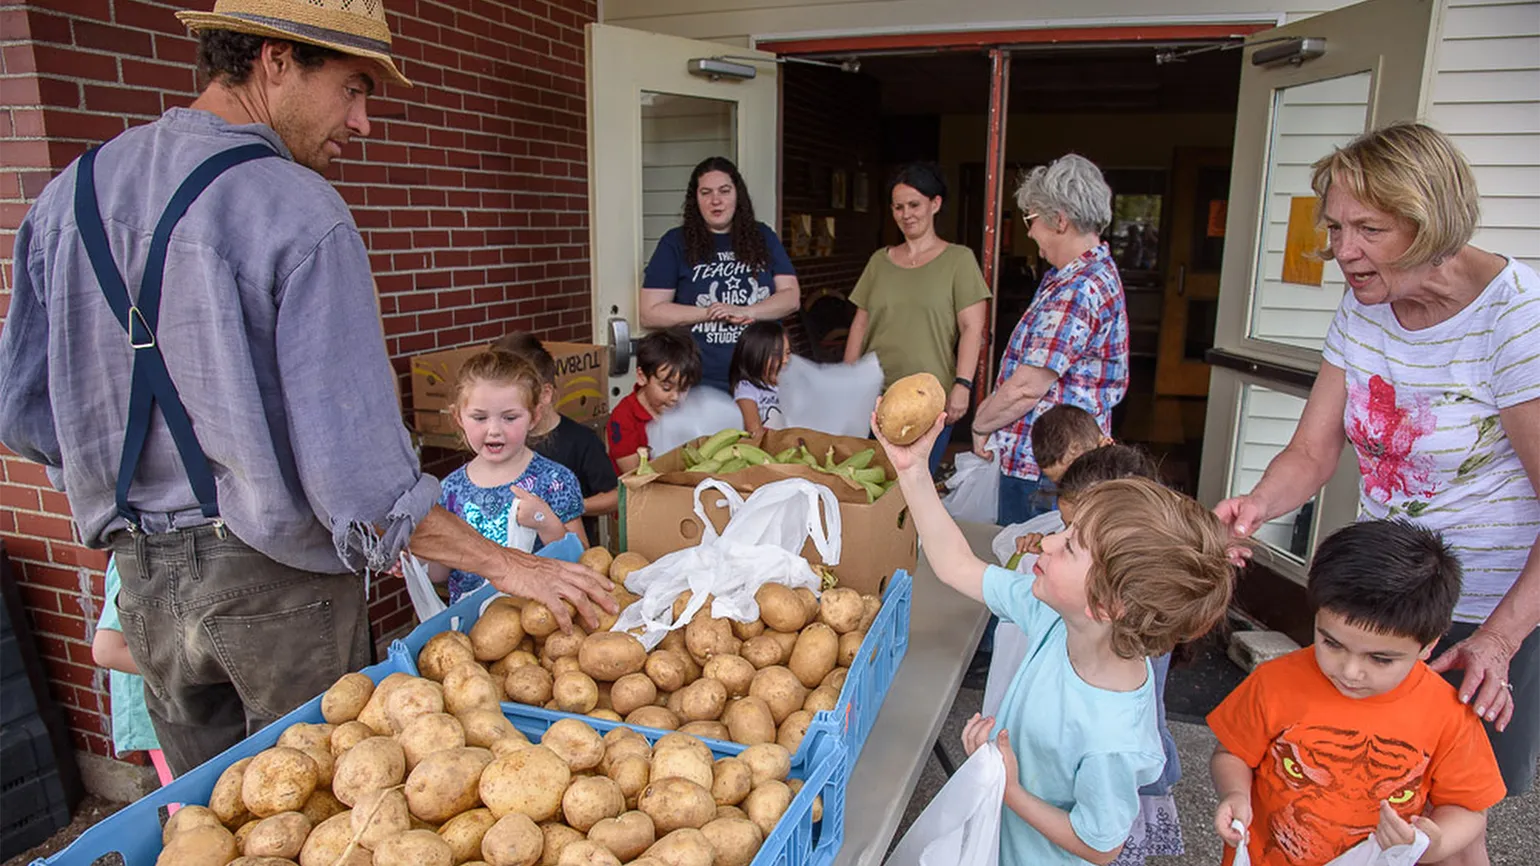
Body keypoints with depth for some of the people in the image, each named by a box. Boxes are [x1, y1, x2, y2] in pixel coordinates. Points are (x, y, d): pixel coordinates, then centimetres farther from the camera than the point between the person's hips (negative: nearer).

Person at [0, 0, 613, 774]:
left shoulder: (70, 192, 2)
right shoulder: (299, 213, -19)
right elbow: (355, 467, -24)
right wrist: (505, 564, -17)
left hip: (141, 574, 6)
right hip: (275, 576, -6)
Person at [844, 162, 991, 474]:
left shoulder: (959, 259, 1)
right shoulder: (880, 260, 14)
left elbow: (972, 328, -5)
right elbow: (860, 325, 15)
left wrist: (962, 385, -14)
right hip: (873, 394, 4)